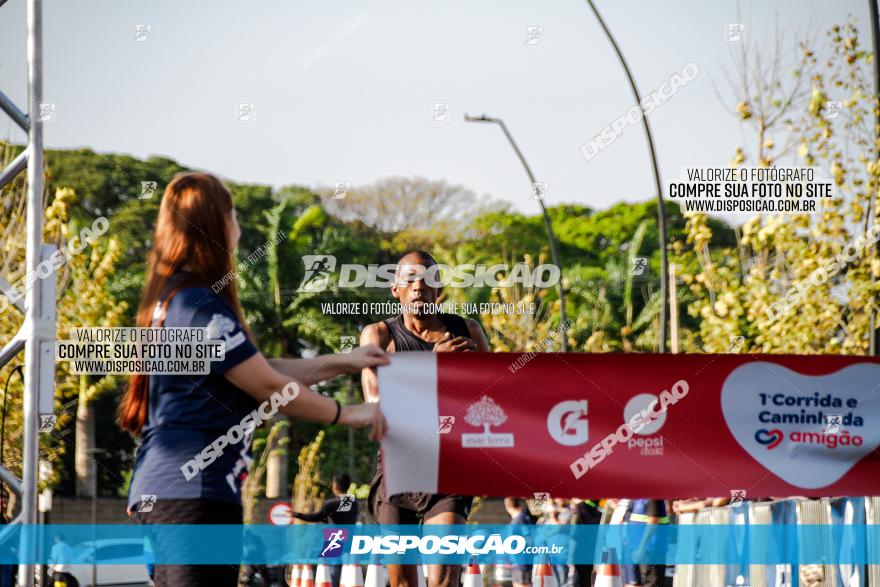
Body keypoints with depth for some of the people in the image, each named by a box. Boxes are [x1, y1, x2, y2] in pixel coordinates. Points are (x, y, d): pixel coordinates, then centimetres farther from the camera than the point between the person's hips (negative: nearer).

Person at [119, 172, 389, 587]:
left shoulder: (173, 300, 17)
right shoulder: (199, 306, -14)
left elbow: (257, 371, 22)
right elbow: (268, 387, -10)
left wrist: (342, 363, 26)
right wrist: (348, 414, 2)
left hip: (165, 492, 11)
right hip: (194, 491, -11)